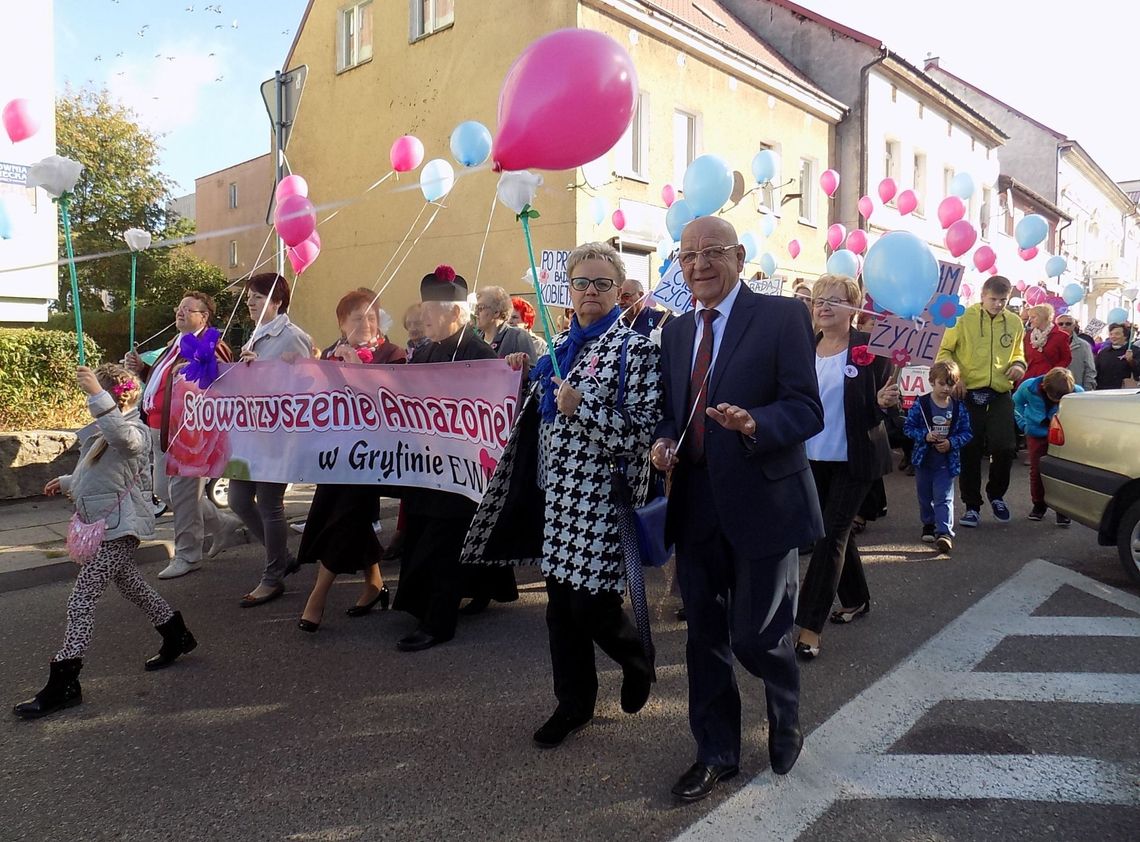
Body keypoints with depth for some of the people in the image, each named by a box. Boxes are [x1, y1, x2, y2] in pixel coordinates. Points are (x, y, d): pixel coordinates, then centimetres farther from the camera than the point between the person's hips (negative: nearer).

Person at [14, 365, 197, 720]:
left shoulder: (135, 430, -17)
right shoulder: (104, 432, 13)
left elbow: (123, 436, -45)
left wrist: (97, 394, -48)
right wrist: (67, 482, 26)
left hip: (119, 528, -11)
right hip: (104, 526, 11)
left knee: (81, 599, -10)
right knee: (129, 583, 23)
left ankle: (63, 682, -3)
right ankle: (176, 636, 38)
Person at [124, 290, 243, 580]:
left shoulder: (211, 346, -11)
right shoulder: (175, 344, 21)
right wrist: (141, 369, 16)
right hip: (160, 429, 11)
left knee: (182, 491, -4)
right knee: (164, 490, 17)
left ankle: (186, 556, 11)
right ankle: (225, 527, 29)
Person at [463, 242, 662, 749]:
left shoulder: (633, 347, -8)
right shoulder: (560, 345, 13)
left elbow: (644, 429, -15)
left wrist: (582, 407, -22)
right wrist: (525, 376, 10)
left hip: (599, 497, -7)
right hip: (555, 493, 7)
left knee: (591, 603, -2)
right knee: (560, 603, 12)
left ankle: (637, 660, 30)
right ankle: (573, 703, 28)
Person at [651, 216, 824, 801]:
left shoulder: (781, 316, -7)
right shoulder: (676, 330, 12)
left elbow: (807, 410, -12)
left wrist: (754, 423, -30)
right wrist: (665, 441, -5)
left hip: (762, 502, -5)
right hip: (696, 505, 5)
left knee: (756, 636, 4)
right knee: (705, 636, 13)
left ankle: (785, 720, 38)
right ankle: (716, 752, 32)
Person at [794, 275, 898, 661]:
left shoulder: (869, 346, -7)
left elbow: (880, 399, -5)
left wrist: (884, 402, -26)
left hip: (853, 459, -5)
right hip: (814, 457, 5)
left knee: (832, 534, -6)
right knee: (837, 530, 18)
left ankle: (809, 626, -5)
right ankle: (855, 599, 39)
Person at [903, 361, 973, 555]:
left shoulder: (959, 408, -3)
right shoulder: (920, 404, -8)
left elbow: (966, 432, 1)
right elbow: (908, 427, -5)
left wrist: (952, 443, -16)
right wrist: (925, 436, -21)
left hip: (946, 461, -1)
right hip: (923, 459, 1)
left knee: (944, 498, -7)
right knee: (925, 496, 14)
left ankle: (944, 533, -12)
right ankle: (928, 525, 33)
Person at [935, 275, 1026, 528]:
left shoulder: (1014, 322, 8)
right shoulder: (964, 318, -3)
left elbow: (1018, 352, 22)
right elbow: (944, 352, 0)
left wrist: (1018, 364, 0)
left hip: (1001, 395, 2)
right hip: (969, 394, -2)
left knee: (1005, 448, -6)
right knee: (970, 452, 2)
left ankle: (996, 494, 22)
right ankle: (972, 505, 14)